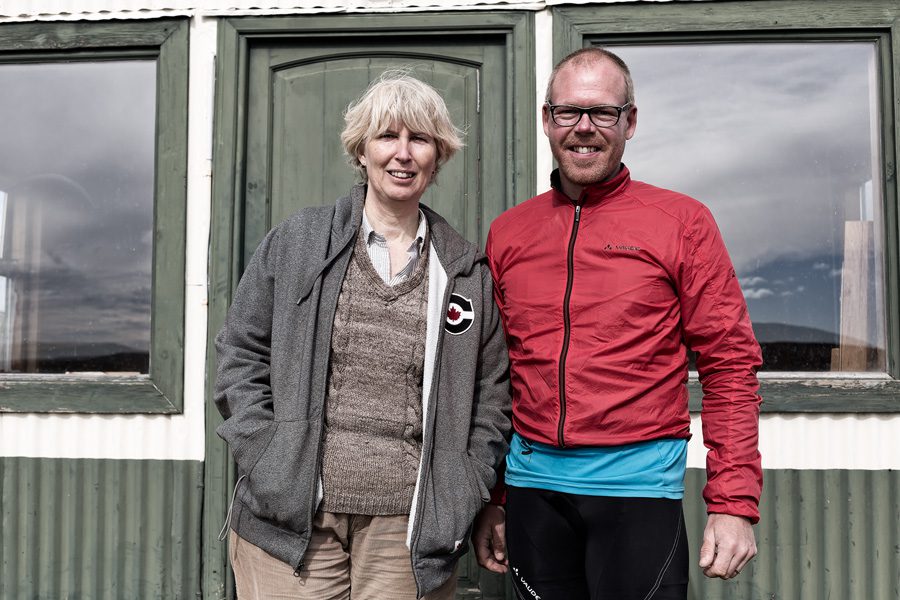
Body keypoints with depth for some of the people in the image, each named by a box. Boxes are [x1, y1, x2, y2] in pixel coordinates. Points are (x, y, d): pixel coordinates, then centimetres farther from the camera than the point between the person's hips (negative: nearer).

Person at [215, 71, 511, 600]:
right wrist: (271, 468, -5)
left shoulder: (468, 271, 6)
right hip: (294, 519, -1)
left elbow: (491, 397, 9)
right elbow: (242, 358, 4)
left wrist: (460, 501, 1)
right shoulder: (295, 244, 4)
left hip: (409, 529, 1)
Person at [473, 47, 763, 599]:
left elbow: (730, 364, -4)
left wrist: (735, 503, -11)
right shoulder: (507, 232, 7)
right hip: (533, 484, 3)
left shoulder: (682, 222, -2)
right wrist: (491, 500, 11)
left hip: (638, 483, -3)